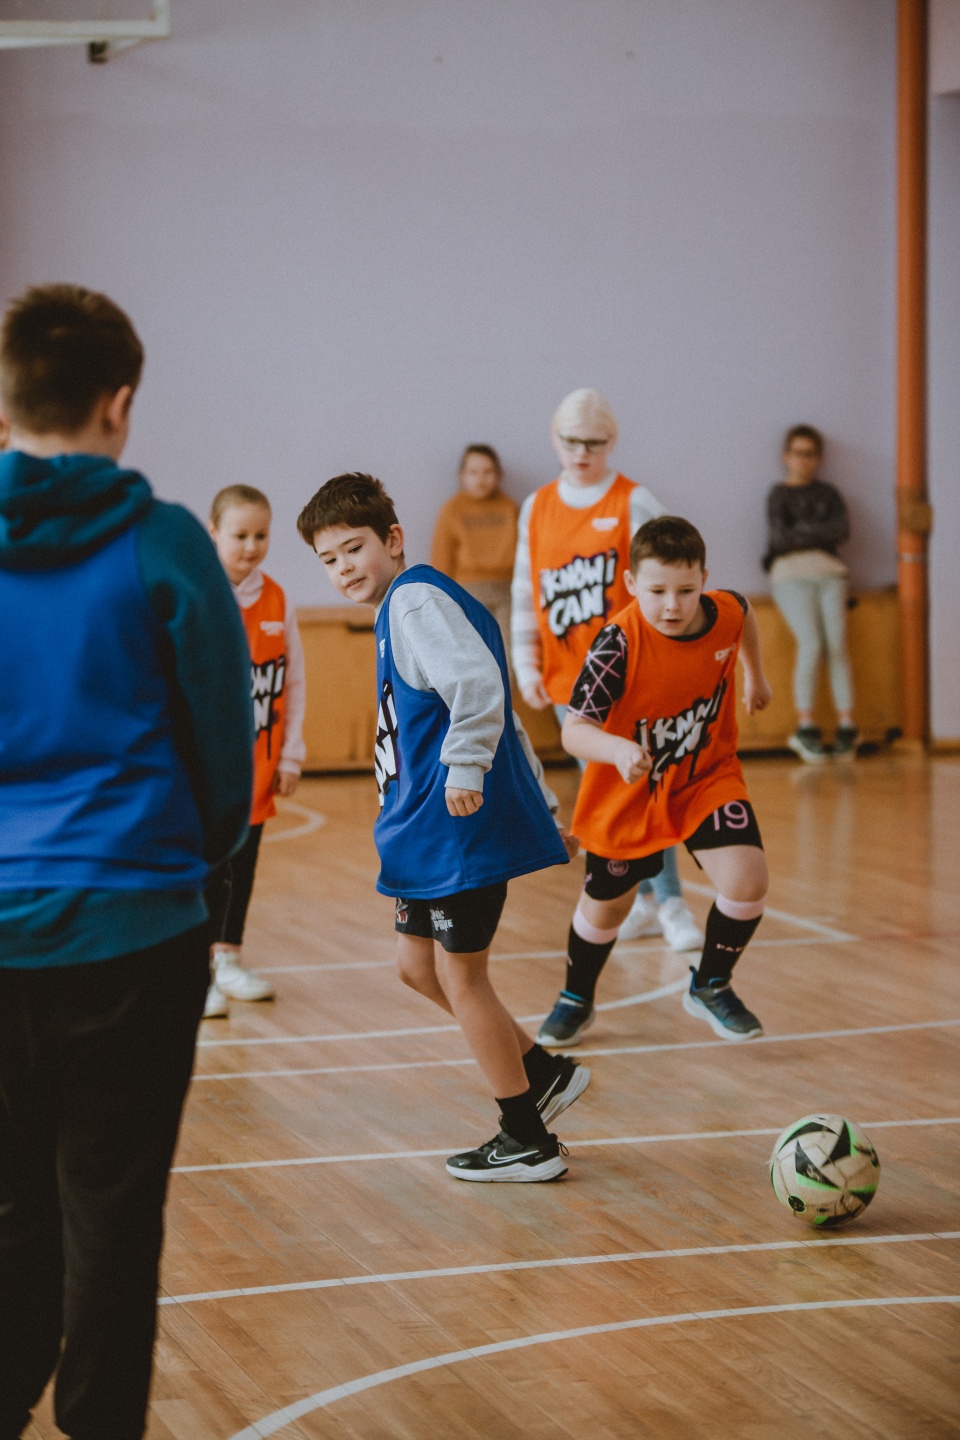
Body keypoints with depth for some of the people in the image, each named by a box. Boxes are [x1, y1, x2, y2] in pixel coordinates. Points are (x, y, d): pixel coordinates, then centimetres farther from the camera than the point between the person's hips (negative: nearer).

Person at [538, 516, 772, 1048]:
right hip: (629, 790, -2)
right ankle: (576, 1000, 45)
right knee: (606, 904, 15)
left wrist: (755, 676, 25)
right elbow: (574, 730, -35)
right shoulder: (620, 642, -31)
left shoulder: (725, 612, -18)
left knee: (747, 880, -18)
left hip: (708, 776, 2)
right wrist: (619, 750, -55)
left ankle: (710, 986, 11)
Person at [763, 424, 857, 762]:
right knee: (811, 644, -21)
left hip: (829, 573, 3)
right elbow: (781, 536, -4)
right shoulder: (779, 496, 12)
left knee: (837, 644, -16)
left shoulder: (828, 494, 21)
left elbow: (842, 530, 3)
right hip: (792, 576, -3)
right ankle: (805, 727, -18)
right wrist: (821, 536, 4)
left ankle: (846, 724, -18)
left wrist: (802, 533, 0)